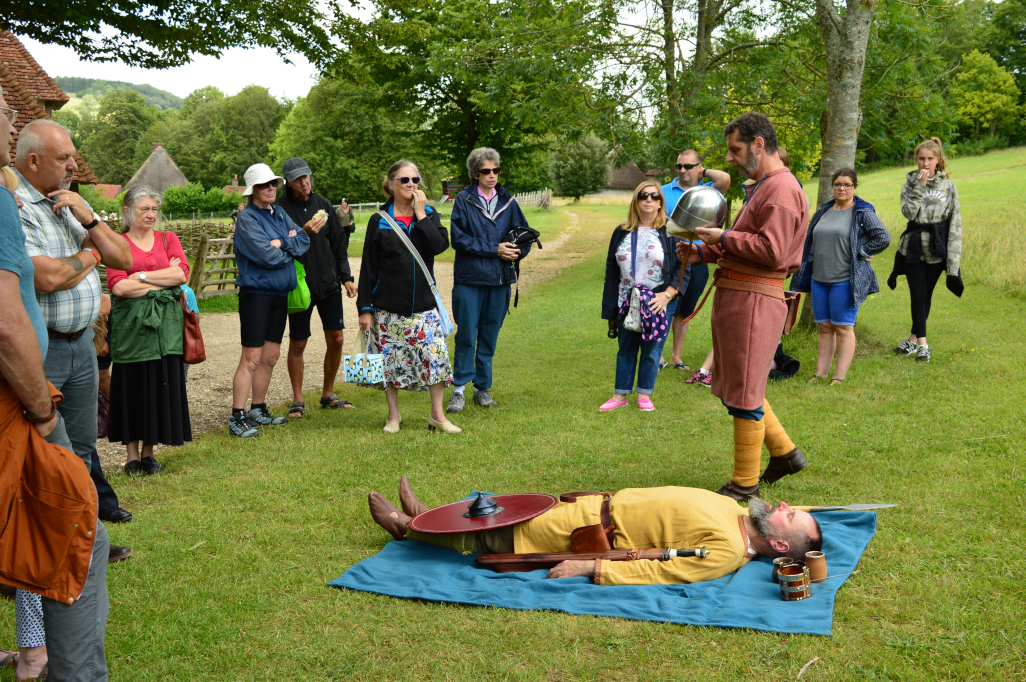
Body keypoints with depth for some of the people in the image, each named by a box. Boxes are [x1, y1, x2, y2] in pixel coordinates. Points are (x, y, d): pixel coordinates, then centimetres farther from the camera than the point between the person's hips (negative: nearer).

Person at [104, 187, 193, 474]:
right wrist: (164, 278, -7)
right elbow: (118, 286, -12)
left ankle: (148, 452, 14)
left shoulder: (168, 239, 13)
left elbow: (182, 273, -3)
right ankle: (131, 453, 12)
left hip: (165, 322, 3)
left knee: (162, 384, 3)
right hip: (131, 322, -3)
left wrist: (141, 277, -8)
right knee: (132, 385, 1)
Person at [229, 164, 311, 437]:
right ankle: (237, 417, -3)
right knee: (252, 359, -8)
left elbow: (304, 239, 2)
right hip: (256, 293, -8)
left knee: (271, 357, 13)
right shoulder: (247, 217, -11)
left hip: (280, 293, 8)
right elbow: (267, 256, -20)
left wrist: (281, 244, -14)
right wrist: (290, 249, -3)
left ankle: (258, 410, 23)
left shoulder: (279, 213, 13)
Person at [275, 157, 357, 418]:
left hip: (329, 285, 4)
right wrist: (304, 234, -26)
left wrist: (346, 276, 9)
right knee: (297, 344, 3)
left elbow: (339, 241, 13)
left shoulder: (322, 203, 7)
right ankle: (297, 400, 18)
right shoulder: (280, 208, -7)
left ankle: (328, 395, 22)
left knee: (336, 340, 5)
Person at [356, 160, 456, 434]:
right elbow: (368, 268, 1)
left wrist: (421, 214, -13)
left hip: (423, 303, 1)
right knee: (390, 359, 6)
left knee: (435, 356, -5)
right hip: (388, 305, -1)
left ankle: (438, 415, 9)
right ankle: (393, 415, 22)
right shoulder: (379, 221, 1)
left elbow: (439, 245, -14)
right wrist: (365, 307, -3)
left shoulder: (429, 215, 6)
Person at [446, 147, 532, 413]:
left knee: (490, 337, 10)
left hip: (499, 280, 3)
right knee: (466, 336, -2)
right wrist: (494, 249, -14)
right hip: (469, 278, -3)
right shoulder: (464, 200, -1)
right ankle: (459, 390, 7)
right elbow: (459, 238, -9)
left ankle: (483, 388, 20)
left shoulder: (508, 201, 9)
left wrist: (517, 250, -9)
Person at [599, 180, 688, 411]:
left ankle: (644, 395, 17)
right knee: (626, 349, 11)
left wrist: (667, 295, -16)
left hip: (659, 304, -3)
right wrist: (610, 310, 7)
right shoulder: (622, 233, 8)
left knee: (652, 350, 2)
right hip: (626, 303, 3)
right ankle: (621, 395, 21)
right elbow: (611, 272, 11)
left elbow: (683, 268, -5)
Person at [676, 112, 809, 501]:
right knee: (735, 387, 17)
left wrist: (723, 238, -13)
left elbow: (771, 251, -23)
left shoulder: (782, 189, -13)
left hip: (754, 299, -11)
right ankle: (785, 453, 29)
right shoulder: (763, 188, 22)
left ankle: (745, 482, 7)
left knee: (744, 393, -3)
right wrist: (701, 253, 13)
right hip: (735, 294, 11)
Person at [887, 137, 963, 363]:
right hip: (914, 248, 0)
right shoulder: (910, 184, 3)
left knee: (926, 295, 7)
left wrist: (953, 257, -4)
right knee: (917, 295, -3)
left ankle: (913, 338, 21)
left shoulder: (948, 186, 2)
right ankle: (922, 344, 1)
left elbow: (955, 222, 2)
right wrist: (920, 186, -18)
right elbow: (909, 212, -14)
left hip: (937, 250, 0)